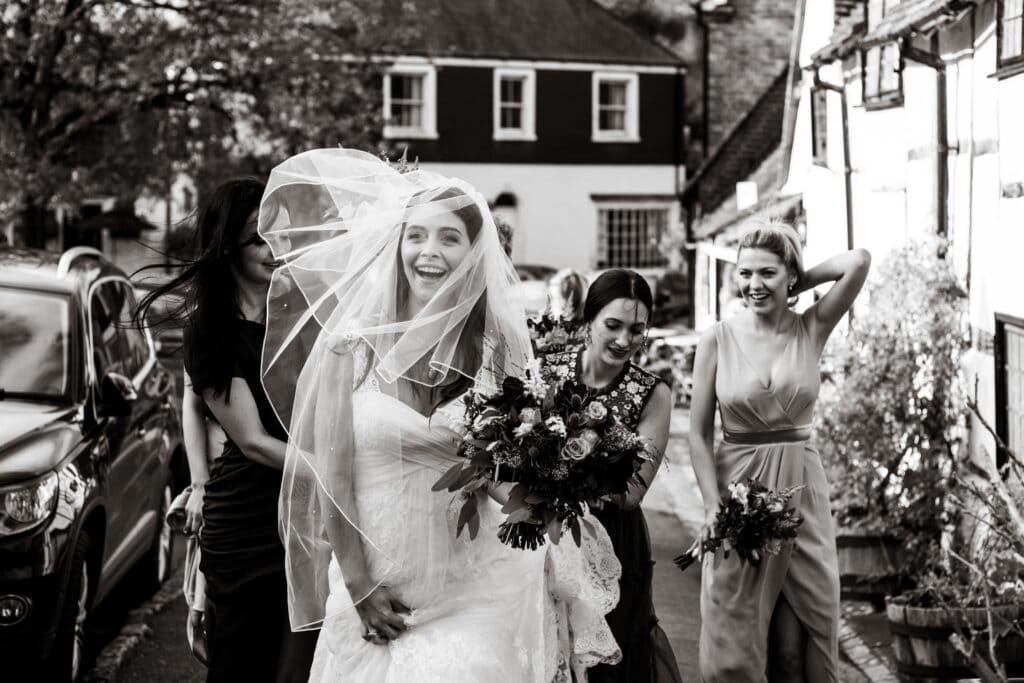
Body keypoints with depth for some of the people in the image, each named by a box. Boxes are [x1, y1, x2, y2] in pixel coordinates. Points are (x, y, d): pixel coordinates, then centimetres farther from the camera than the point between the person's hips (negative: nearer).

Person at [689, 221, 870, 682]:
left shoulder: (812, 330, 0)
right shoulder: (718, 340, -2)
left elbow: (859, 262, -14)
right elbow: (698, 433, -2)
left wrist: (796, 285, -3)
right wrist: (713, 505, -12)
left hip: (801, 489, 1)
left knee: (804, 640, 8)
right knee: (734, 641, 4)